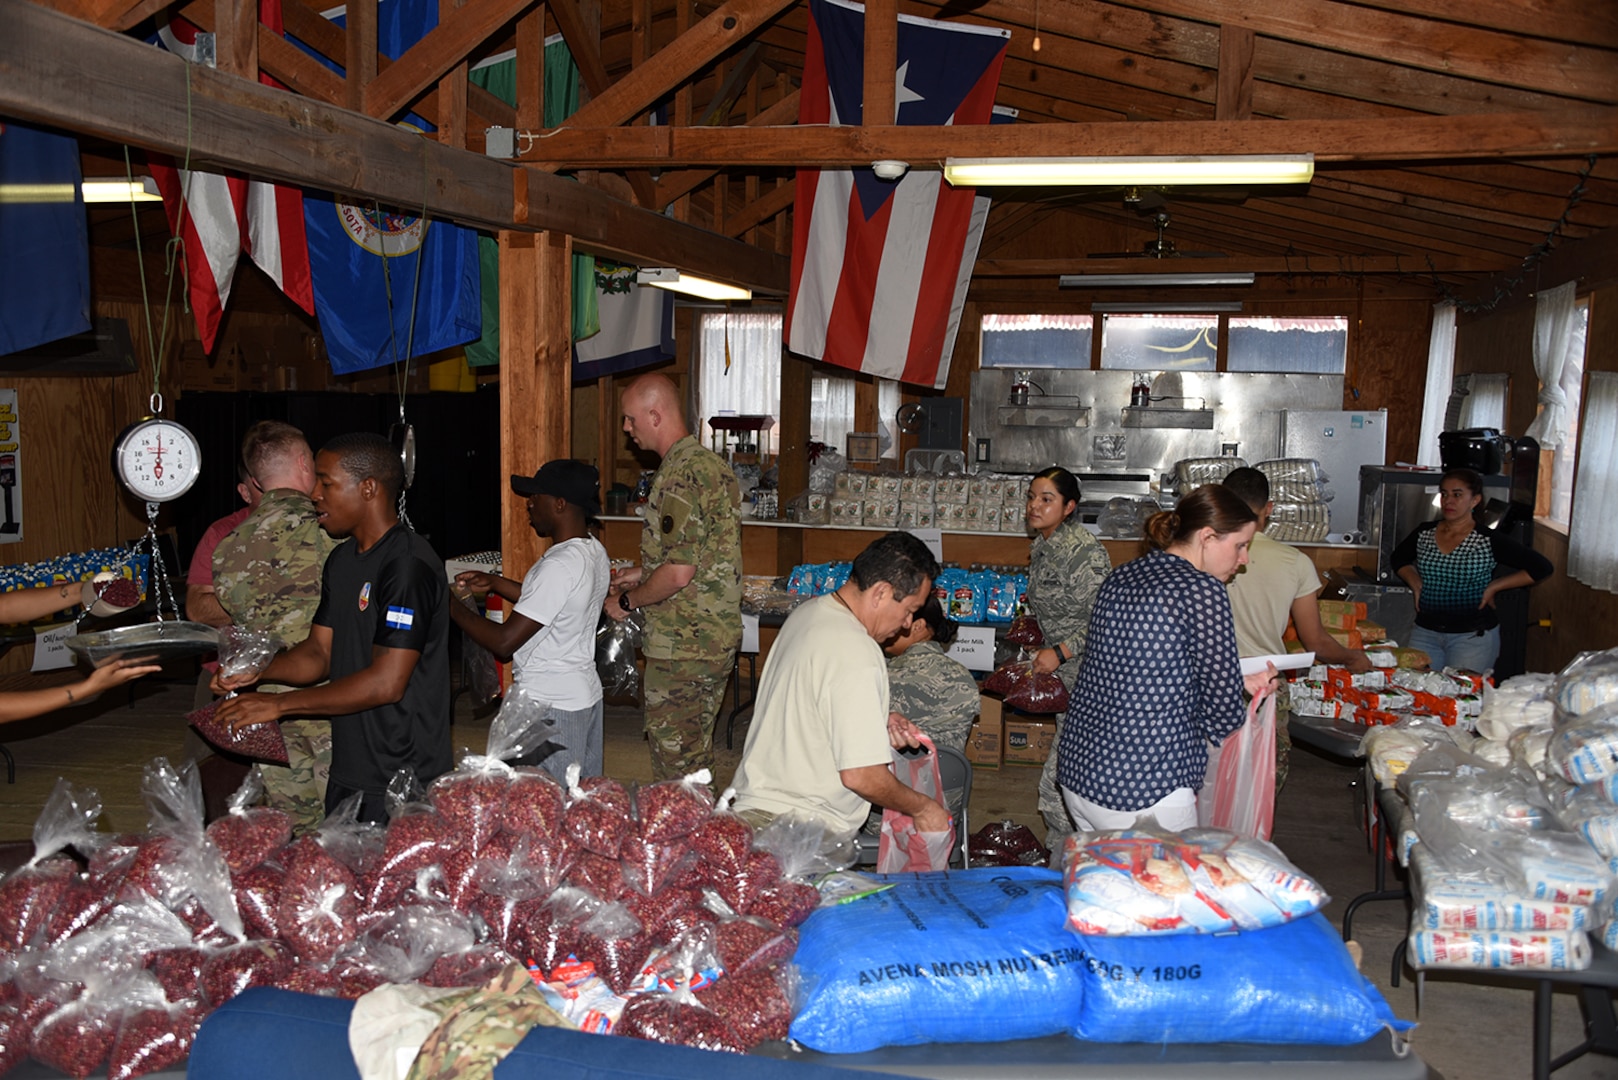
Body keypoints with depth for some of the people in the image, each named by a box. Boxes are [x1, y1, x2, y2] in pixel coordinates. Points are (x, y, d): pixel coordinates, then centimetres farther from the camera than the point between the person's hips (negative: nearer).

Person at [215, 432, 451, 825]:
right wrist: (258, 670, -6)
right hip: (348, 773, 9)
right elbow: (320, 652, 14)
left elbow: (387, 683, -23)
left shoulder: (408, 565, -19)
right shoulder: (341, 561, 13)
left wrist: (279, 704, -18)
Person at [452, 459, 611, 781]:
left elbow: (504, 642, -22)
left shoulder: (560, 565, -24)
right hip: (586, 694, 10)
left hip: (550, 707, -9)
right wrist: (494, 583, 17)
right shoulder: (593, 551, 5)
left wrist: (453, 608, -10)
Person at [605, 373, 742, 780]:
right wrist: (645, 572, 19)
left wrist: (627, 601, -9)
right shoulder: (712, 463, 11)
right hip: (718, 636, 10)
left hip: (682, 647, -10)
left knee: (675, 766, 1)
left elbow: (679, 574, -24)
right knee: (697, 756, 19)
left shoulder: (679, 475, -20)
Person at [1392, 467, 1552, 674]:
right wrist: (1414, 581, 7)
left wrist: (1494, 587, -8)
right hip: (1426, 632, 4)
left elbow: (1541, 568, -5)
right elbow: (1399, 558, 25)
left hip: (1474, 635, -4)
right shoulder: (1424, 534, 4)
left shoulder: (1489, 541, -7)